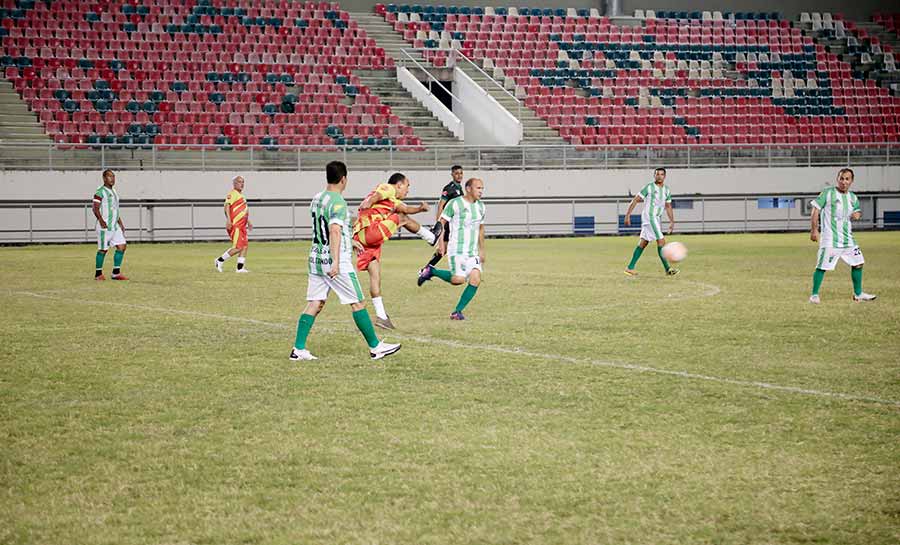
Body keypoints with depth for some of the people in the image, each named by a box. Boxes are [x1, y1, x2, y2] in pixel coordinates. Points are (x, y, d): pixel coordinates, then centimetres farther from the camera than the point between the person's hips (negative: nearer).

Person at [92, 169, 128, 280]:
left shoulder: (113, 191, 18)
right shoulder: (100, 191, -9)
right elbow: (95, 208, -15)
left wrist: (120, 223, 21)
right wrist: (101, 220, -26)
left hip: (115, 226, 8)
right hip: (105, 226, -8)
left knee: (122, 246, 1)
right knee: (103, 249, -3)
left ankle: (116, 273, 5)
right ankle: (98, 274, 8)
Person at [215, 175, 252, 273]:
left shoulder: (241, 195, 22)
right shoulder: (232, 194, -9)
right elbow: (227, 206, -21)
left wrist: (248, 222, 31)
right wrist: (228, 220, -30)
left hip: (241, 226, 10)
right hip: (235, 225, -10)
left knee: (244, 246, 5)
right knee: (238, 247, -12)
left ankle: (240, 268, 7)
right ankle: (220, 260, -1)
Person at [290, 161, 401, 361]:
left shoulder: (316, 199, 12)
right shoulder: (338, 202, -15)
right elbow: (335, 230, -27)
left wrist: (351, 242, 39)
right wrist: (336, 261, -33)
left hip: (316, 259, 8)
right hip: (334, 261, -8)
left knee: (315, 303, 7)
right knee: (358, 303, 1)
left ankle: (298, 349, 1)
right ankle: (375, 347, 6)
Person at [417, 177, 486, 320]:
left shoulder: (480, 206, 14)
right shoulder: (455, 204, -7)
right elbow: (441, 222, -3)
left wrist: (481, 250, 24)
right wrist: (441, 242, -11)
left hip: (473, 251, 6)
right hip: (457, 249, -6)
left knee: (476, 280, -10)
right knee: (458, 279, -19)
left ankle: (457, 311, 0)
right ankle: (431, 271, 6)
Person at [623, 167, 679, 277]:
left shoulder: (666, 190, 12)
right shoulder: (649, 187, -9)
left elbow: (668, 207, 19)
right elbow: (635, 200, -7)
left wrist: (672, 222, 12)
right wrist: (627, 215, -11)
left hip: (657, 218, 8)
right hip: (649, 217, -8)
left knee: (643, 243, 9)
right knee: (661, 240, -14)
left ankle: (630, 268, 13)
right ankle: (667, 268, -14)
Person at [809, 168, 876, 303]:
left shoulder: (853, 197, 11)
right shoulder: (828, 193, -6)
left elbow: (858, 210, 26)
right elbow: (815, 210, -7)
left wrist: (858, 214, 0)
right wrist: (814, 230, -14)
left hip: (847, 239, 6)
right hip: (830, 240, -6)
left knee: (858, 263, 7)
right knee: (822, 267, -8)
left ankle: (858, 294, 19)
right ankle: (814, 295, 4)